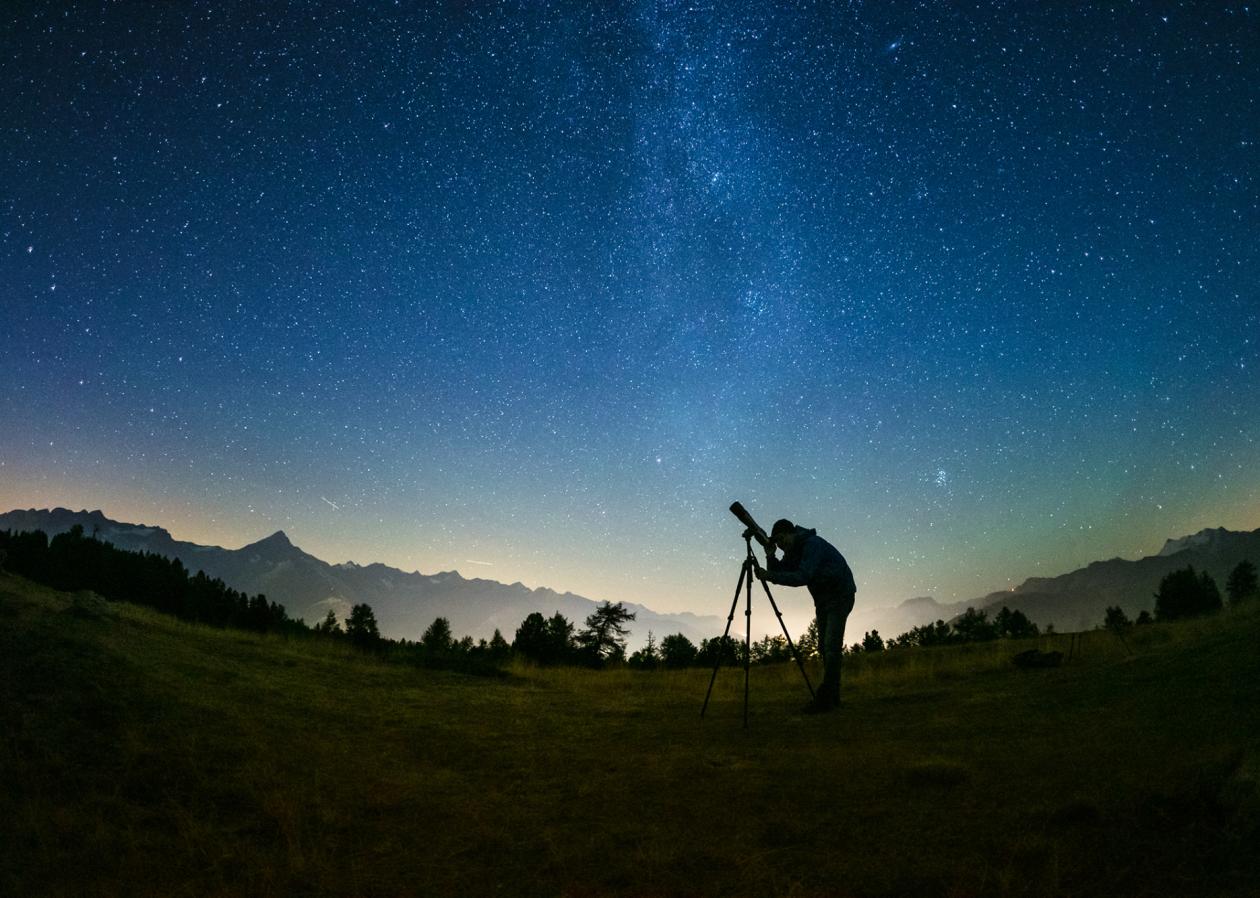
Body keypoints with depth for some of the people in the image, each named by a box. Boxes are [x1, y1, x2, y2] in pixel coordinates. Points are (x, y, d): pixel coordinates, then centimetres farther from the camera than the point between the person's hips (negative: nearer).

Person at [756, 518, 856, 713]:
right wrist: (770, 556, -16)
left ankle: (825, 698, -18)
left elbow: (803, 577, -32)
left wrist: (769, 576, -34)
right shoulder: (793, 551, 5)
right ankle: (831, 696, 13)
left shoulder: (812, 544, -23)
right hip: (823, 599, 9)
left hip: (840, 596, -9)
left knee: (831, 646, -15)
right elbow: (779, 573, 1)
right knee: (824, 647, 8)